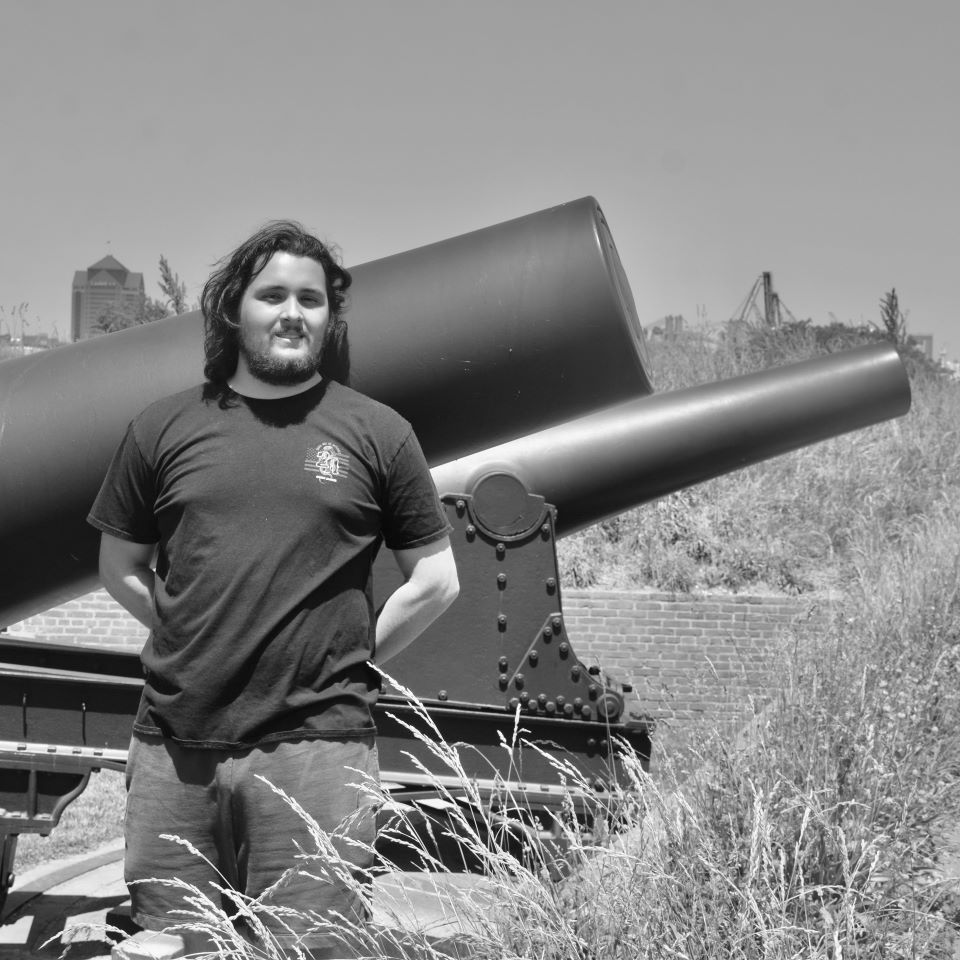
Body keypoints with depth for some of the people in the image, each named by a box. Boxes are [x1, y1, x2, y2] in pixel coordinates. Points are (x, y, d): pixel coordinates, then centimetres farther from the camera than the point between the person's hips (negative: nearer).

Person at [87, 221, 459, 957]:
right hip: (174, 747, 2)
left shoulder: (376, 433, 4)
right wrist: (198, 645, 9)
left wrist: (348, 658, 5)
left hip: (316, 746, -2)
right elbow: (120, 568, 17)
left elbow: (435, 582, 8)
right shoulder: (165, 428, 8)